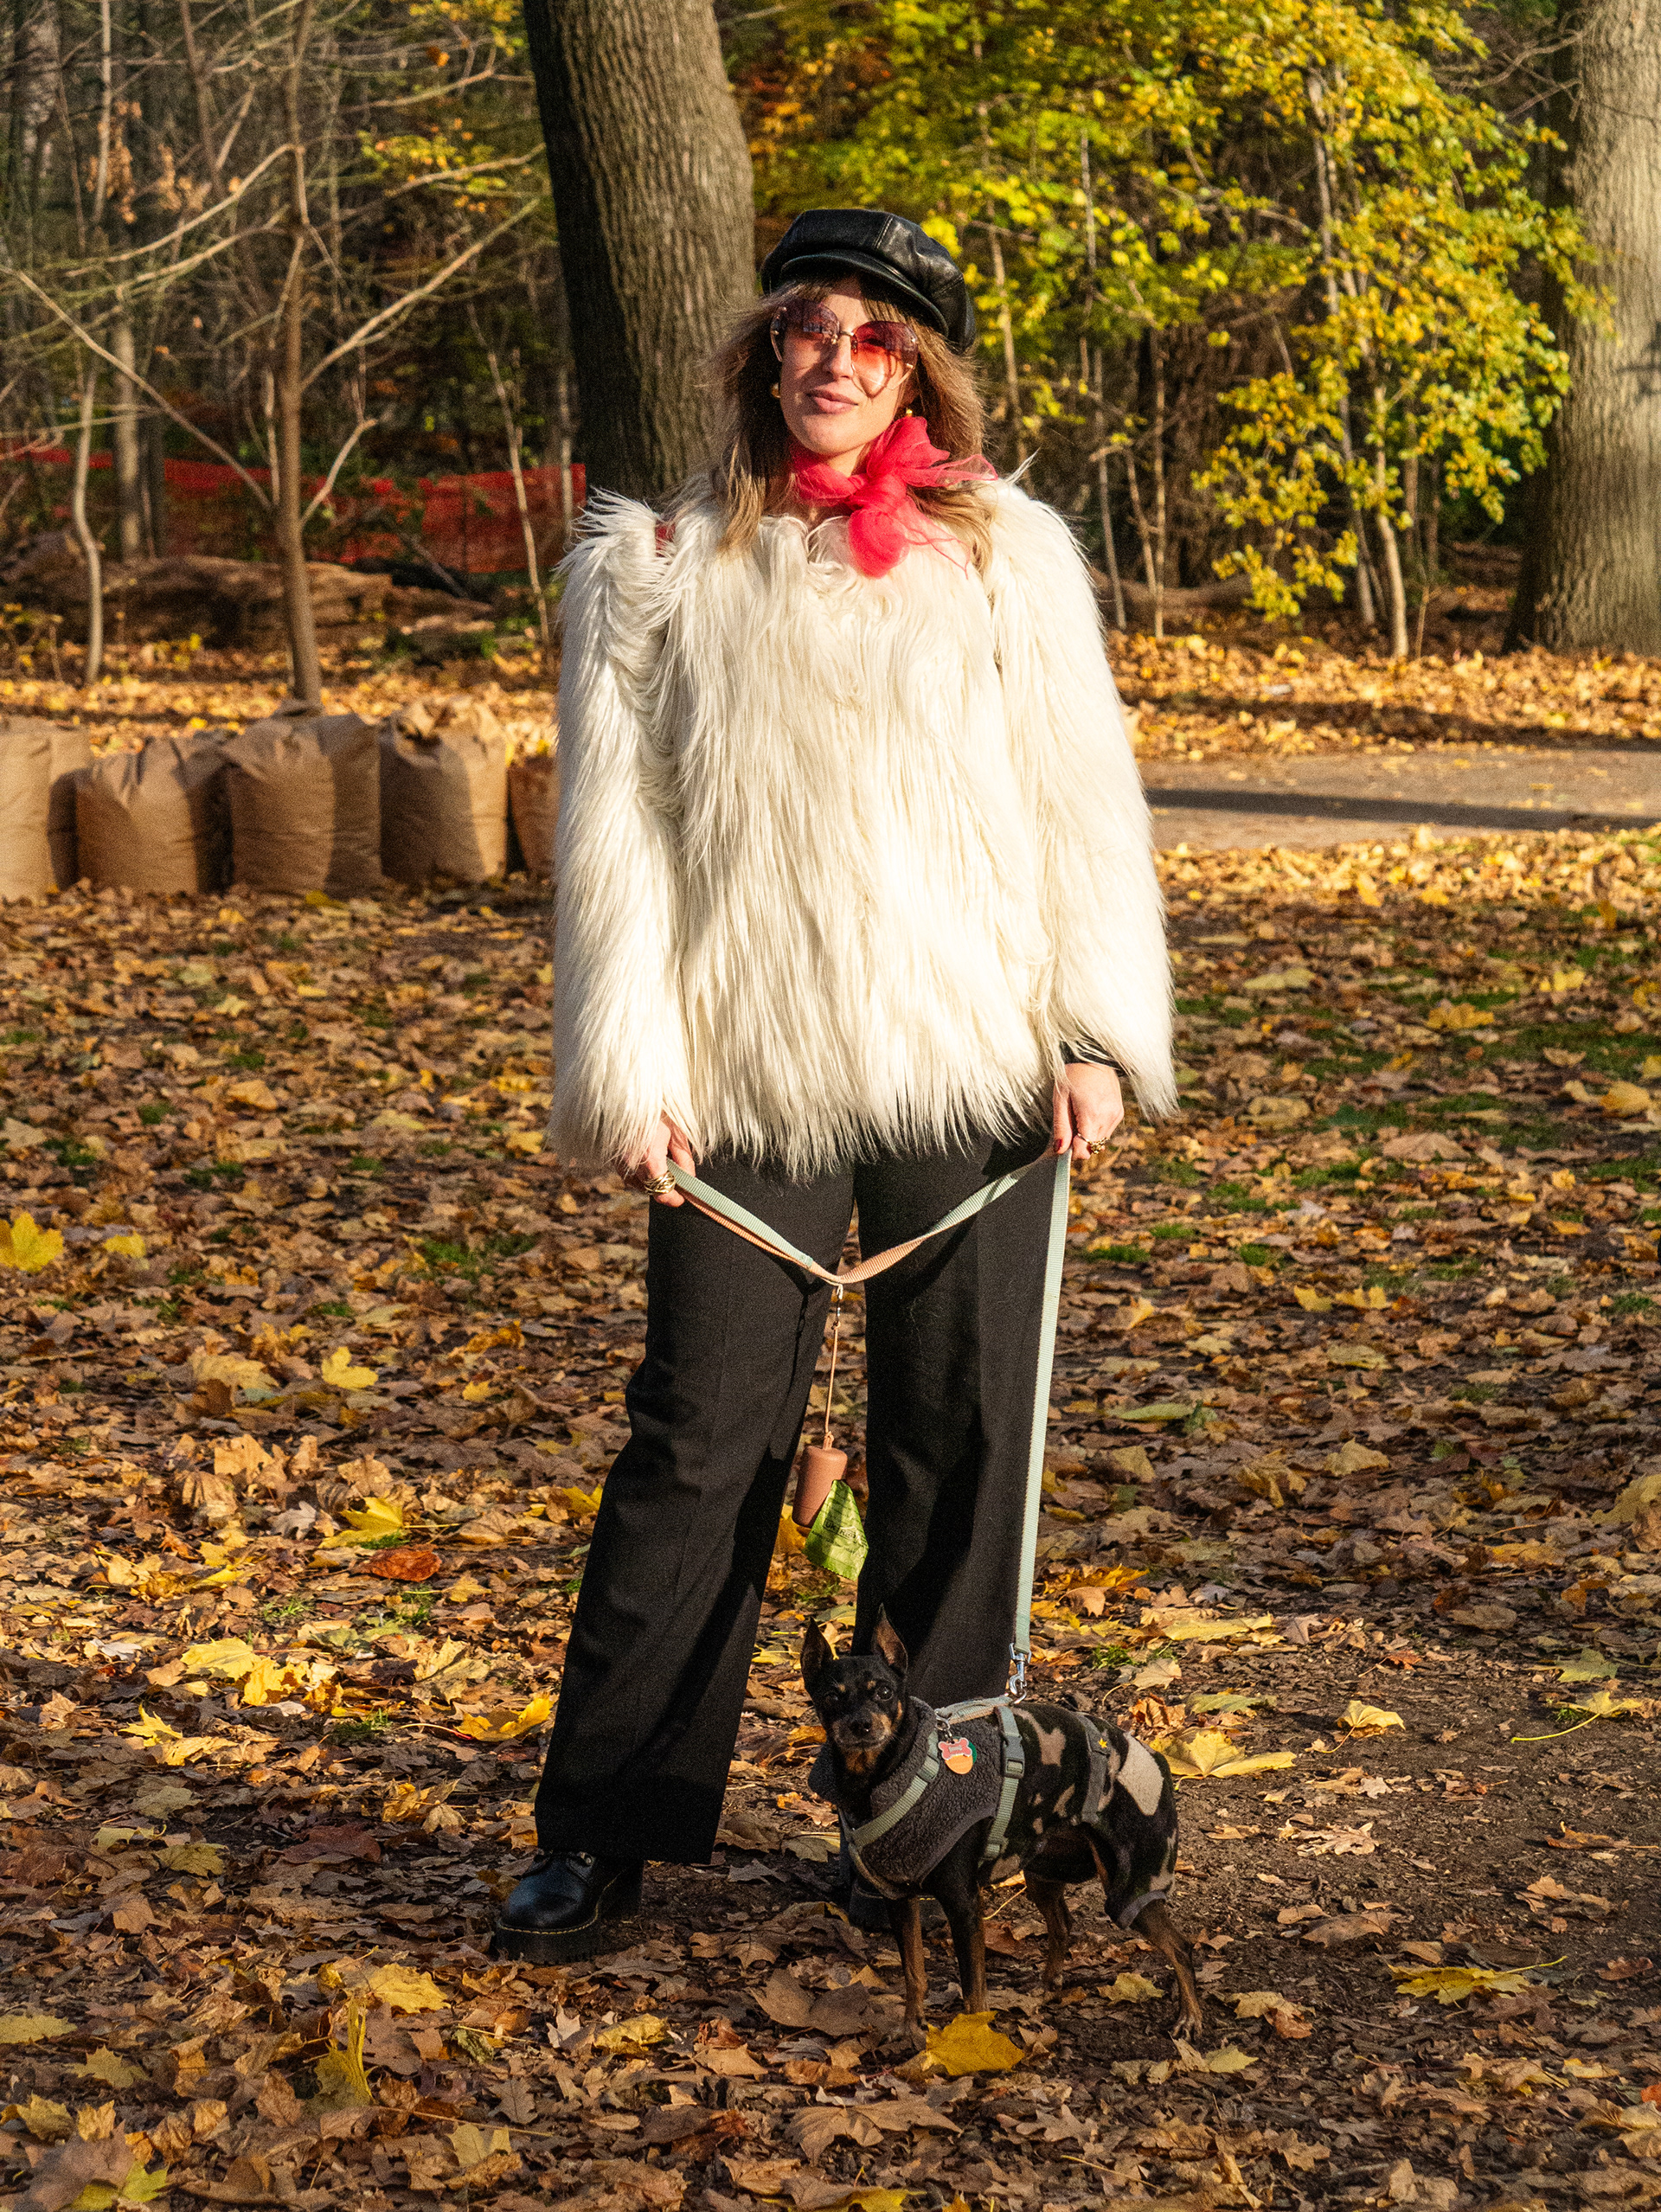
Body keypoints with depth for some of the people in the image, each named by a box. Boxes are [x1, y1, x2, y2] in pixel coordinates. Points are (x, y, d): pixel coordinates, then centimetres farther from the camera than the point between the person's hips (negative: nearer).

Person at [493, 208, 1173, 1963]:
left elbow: (1083, 803, 5)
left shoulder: (1009, 554, 6)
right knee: (697, 1446, 1)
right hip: (744, 1085, -1)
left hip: (971, 1076, 1)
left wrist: (1099, 1031, -3)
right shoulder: (651, 570, 5)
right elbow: (613, 832, 3)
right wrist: (622, 1072, -5)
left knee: (959, 1441, 7)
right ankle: (596, 1834, 10)